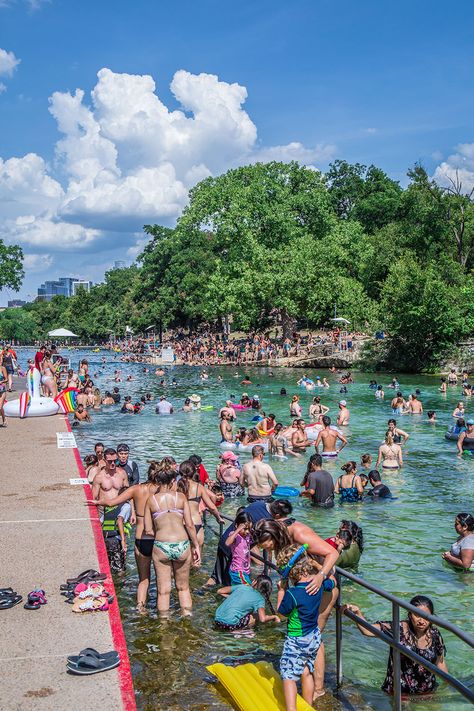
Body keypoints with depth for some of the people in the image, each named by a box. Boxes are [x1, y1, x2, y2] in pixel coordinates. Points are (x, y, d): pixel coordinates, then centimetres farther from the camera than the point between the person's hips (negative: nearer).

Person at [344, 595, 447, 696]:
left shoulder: (435, 634, -1)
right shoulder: (399, 629, -13)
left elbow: (440, 663, 13)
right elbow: (368, 630, -23)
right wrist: (357, 613, -38)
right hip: (398, 692, -4)